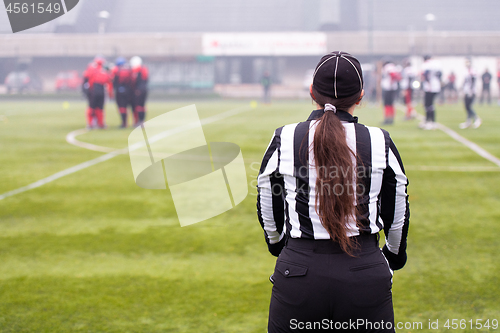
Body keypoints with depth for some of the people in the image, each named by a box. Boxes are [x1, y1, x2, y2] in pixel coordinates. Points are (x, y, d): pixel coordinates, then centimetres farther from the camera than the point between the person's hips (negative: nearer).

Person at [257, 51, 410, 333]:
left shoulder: (283, 140, -3)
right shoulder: (380, 142, -3)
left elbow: (268, 214, 9)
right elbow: (398, 216, 8)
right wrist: (395, 255, 29)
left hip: (298, 271, 0)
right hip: (367, 275, 0)